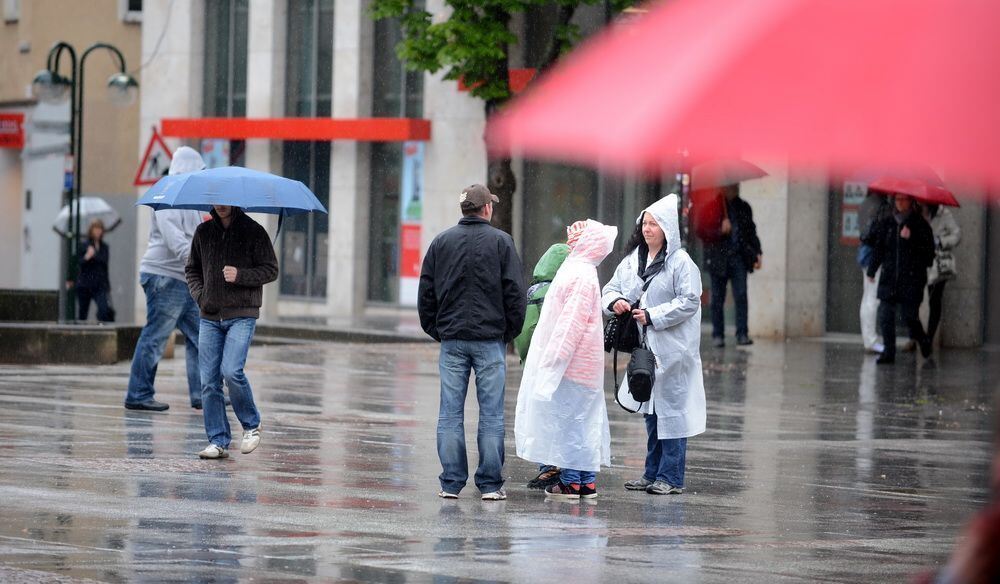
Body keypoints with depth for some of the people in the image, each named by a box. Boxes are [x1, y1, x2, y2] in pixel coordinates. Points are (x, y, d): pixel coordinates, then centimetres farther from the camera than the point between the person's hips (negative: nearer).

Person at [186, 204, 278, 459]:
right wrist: (200, 295, 4)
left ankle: (251, 425, 4)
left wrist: (240, 275, -16)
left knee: (231, 371, -19)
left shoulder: (253, 231, -2)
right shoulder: (203, 232, 11)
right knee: (209, 381, -1)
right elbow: (192, 269, 22)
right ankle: (218, 441, 6)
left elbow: (271, 270, -1)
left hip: (242, 315, -4)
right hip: (210, 317, 5)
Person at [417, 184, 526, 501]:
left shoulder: (441, 242, 7)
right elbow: (515, 293, -4)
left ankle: (451, 483, 2)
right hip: (490, 339, -2)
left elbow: (425, 293, 8)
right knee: (491, 414, 1)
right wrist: (510, 331, 5)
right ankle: (490, 484, 0)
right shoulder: (501, 241, -2)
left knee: (450, 413, 4)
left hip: (451, 340, 2)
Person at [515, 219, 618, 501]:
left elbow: (571, 322, -21)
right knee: (582, 420, 11)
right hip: (579, 364, 10)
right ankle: (587, 481, 15)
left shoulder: (581, 275, -16)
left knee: (566, 417, -6)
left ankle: (571, 481, -4)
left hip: (569, 362, -10)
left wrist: (555, 359, -20)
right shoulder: (579, 270, 16)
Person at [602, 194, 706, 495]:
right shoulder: (632, 260, 12)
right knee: (650, 412, 14)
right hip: (643, 348, 7)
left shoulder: (681, 263, -9)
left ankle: (671, 476, 0)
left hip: (672, 349, -7)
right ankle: (652, 473, 22)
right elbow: (611, 288, 15)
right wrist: (614, 301, -9)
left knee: (671, 409, -4)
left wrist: (652, 316, -18)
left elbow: (689, 301, -14)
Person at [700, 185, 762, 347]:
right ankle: (718, 335, 12)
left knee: (741, 296, -10)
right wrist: (720, 230, -20)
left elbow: (751, 232, 19)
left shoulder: (743, 208, 12)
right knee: (718, 298, 3)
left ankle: (742, 334, -10)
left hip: (738, 259, 2)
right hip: (718, 259, -2)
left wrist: (757, 253, 9)